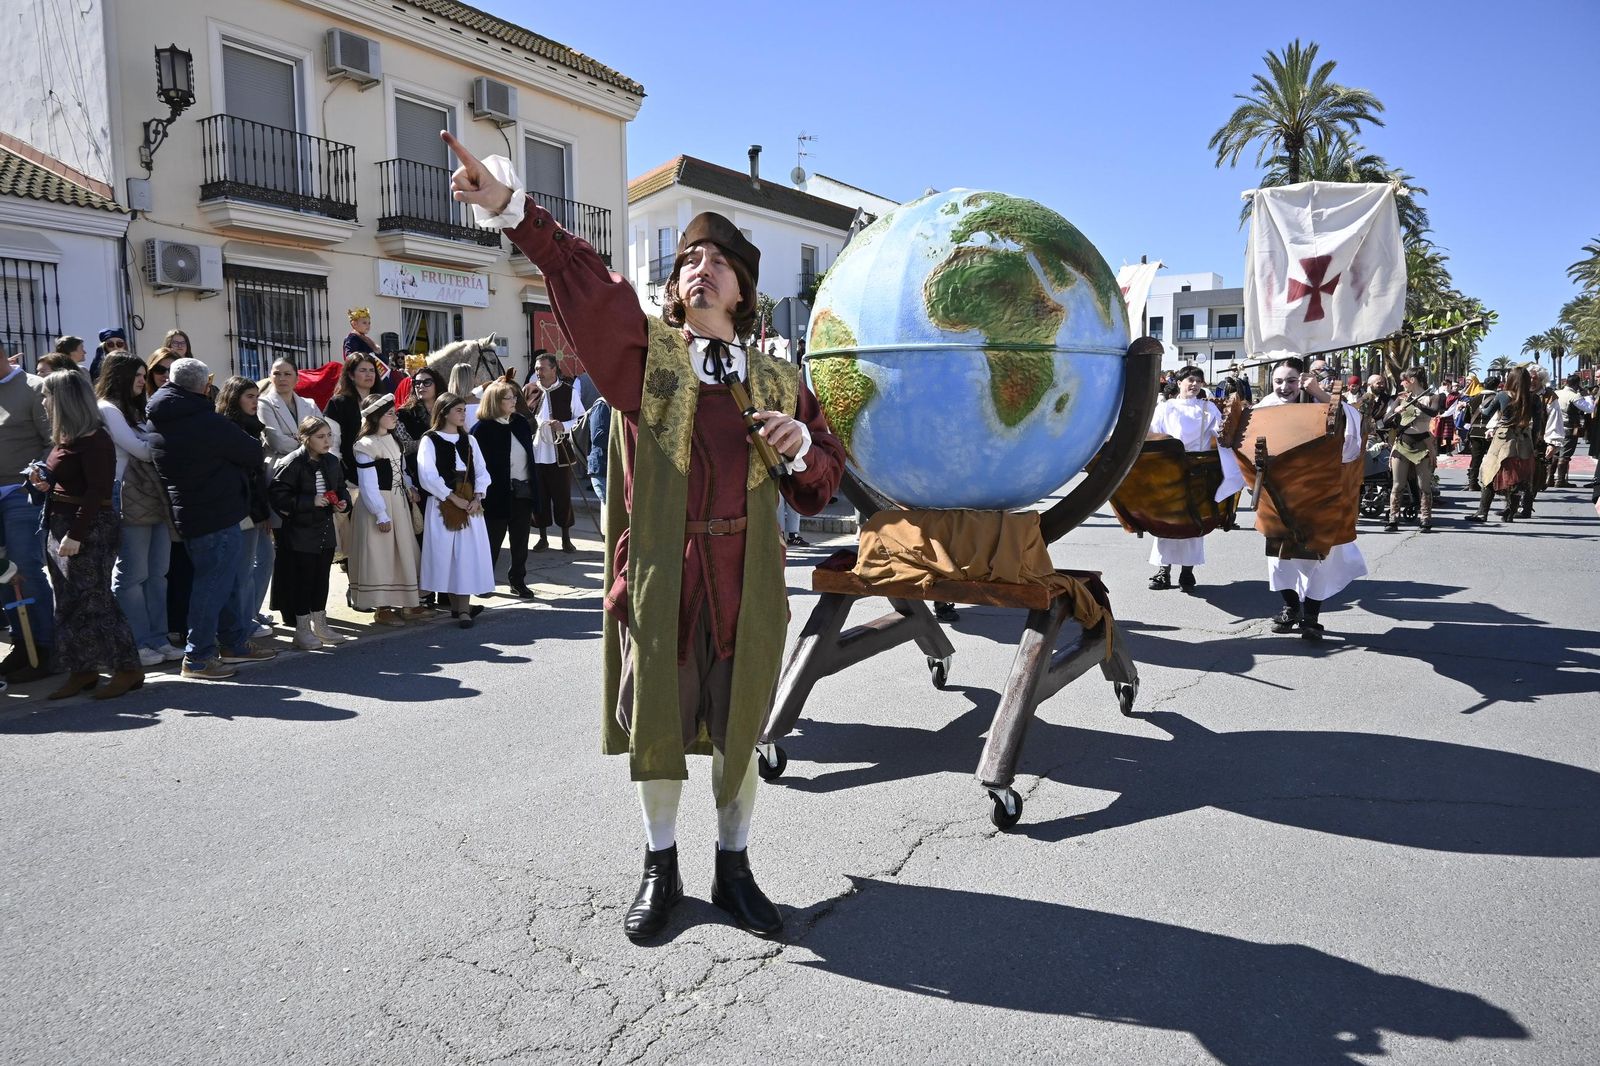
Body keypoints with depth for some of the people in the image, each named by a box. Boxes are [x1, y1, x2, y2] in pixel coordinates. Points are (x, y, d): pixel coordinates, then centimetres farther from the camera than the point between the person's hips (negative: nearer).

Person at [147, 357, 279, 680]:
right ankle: (197, 657, 4)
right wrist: (240, 469, 12)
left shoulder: (156, 422, 7)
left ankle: (235, 642, 28)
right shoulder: (205, 421, -19)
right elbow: (253, 453, -12)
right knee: (213, 583, -2)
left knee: (225, 580, 18)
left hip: (188, 512, 9)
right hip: (217, 513, -9)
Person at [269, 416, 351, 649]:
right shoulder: (291, 463, -15)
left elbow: (341, 488, 19)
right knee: (302, 580, 1)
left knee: (321, 579, 14)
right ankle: (302, 630, 12)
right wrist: (311, 501, -23)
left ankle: (320, 625, 26)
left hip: (326, 532, 6)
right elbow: (278, 496, -18)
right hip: (299, 532, -6)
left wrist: (343, 502, -2)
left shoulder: (332, 461, 6)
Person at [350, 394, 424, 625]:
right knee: (380, 556, 0)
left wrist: (409, 487, 1)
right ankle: (382, 608, 9)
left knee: (403, 553, 13)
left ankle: (406, 603, 22)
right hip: (378, 505, -9)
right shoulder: (366, 446, -16)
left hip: (398, 503, 9)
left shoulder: (393, 440, 9)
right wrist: (381, 515, -19)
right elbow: (368, 485, -18)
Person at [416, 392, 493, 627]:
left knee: (468, 554, -2)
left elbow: (482, 471, 9)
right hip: (442, 505, -4)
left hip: (470, 505, 4)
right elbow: (428, 477, -10)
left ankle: (463, 608, -2)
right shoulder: (430, 440, -2)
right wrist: (455, 499, -14)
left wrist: (477, 498, -7)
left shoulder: (469, 440, 13)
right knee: (446, 554, 0)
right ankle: (457, 606, 10)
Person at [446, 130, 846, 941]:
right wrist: (510, 209, -26)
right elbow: (582, 281, -13)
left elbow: (821, 484, 11)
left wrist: (802, 447, -11)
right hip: (659, 574, -1)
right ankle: (660, 867, 31)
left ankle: (734, 869, 31)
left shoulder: (777, 382, 8)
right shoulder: (643, 352, 2)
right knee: (657, 729, 11)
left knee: (737, 731, 11)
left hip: (746, 581, 2)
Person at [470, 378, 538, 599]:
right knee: (493, 540, 6)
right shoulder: (482, 429, -9)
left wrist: (534, 489, 11)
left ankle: (518, 580, 21)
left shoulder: (521, 423, 9)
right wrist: (481, 493, -13)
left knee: (520, 540, 10)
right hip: (497, 494, -5)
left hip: (523, 492, 5)